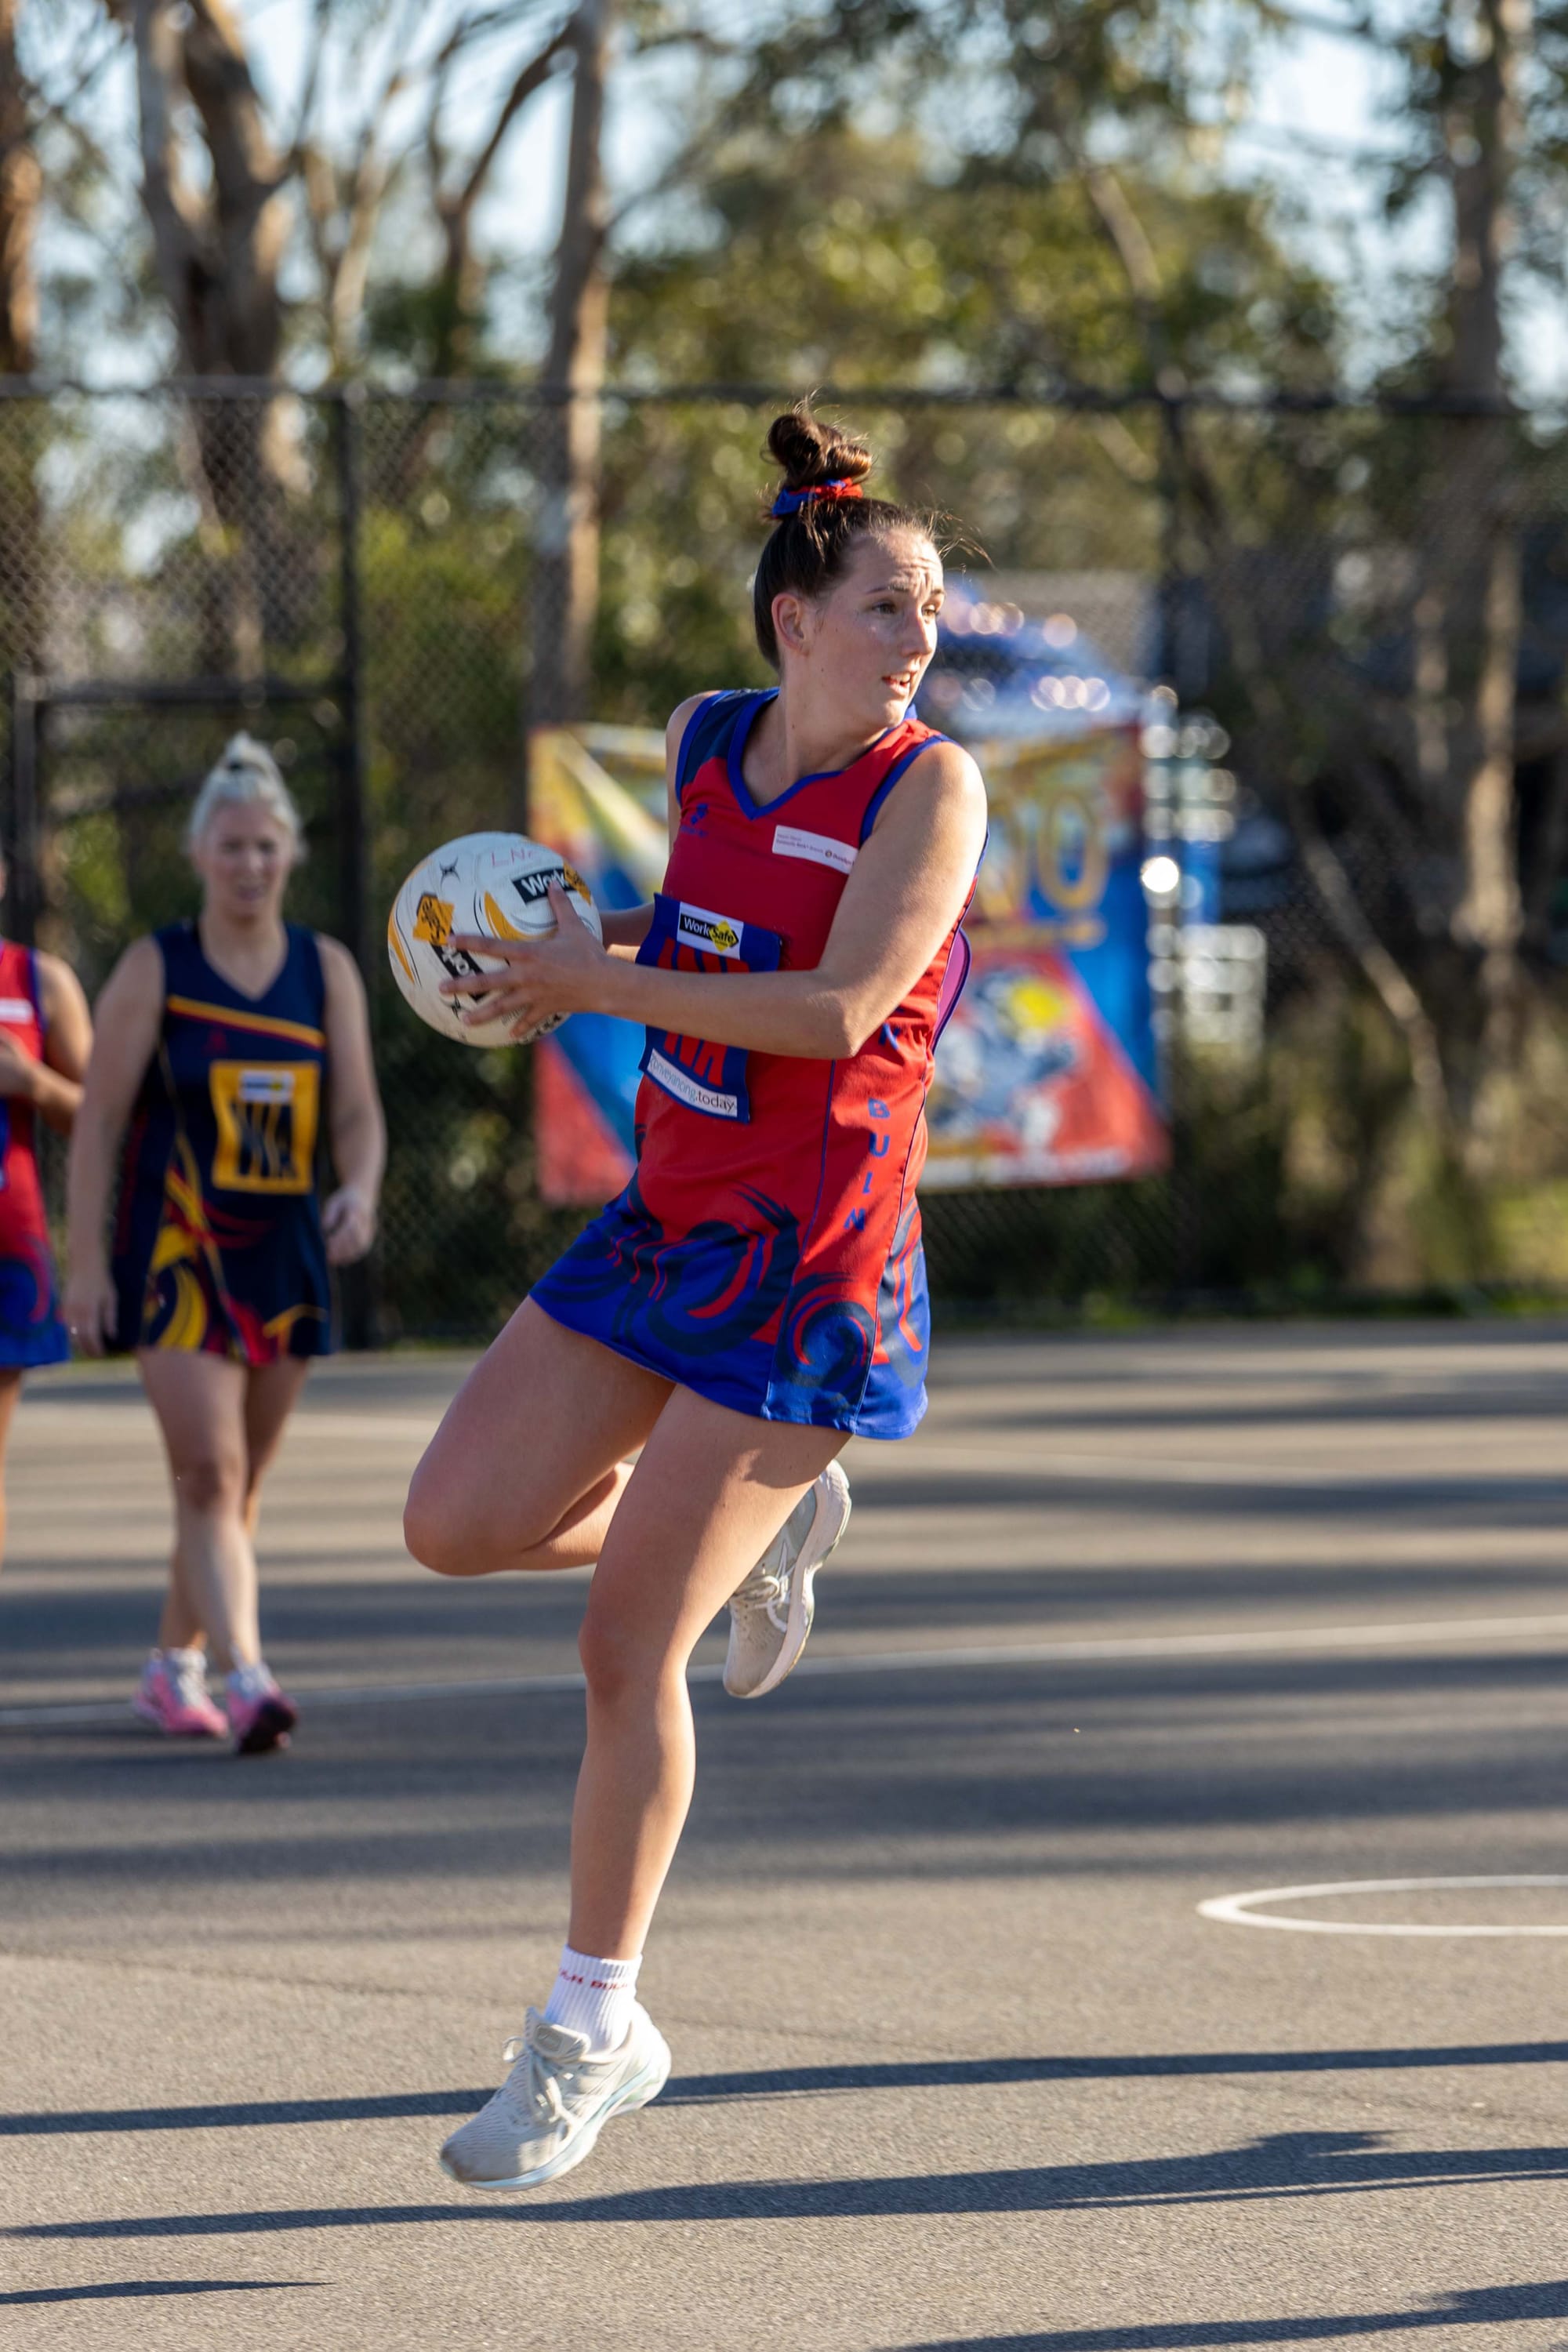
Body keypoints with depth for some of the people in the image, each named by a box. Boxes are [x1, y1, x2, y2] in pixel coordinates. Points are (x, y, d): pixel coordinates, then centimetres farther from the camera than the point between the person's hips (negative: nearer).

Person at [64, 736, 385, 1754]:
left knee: (238, 1485, 11)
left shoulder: (327, 970, 6)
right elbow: (98, 1120, -3)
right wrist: (86, 1264, -9)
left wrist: (360, 1190, -19)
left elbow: (359, 1109, 3)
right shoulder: (154, 969, -3)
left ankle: (174, 1665, 27)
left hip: (286, 1256, 4)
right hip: (178, 1253, -4)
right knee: (209, 1475, -15)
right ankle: (246, 1678, -25)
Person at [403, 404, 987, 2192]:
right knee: (457, 1527, 1)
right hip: (665, 1226, 7)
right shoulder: (706, 745, 5)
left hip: (811, 1272, -7)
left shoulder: (930, 786, -13)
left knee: (626, 1646, -5)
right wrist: (588, 956, 6)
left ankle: (596, 2030, 10)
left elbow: (837, 1009, -23)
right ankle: (768, 1535, 25)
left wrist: (601, 981, -19)